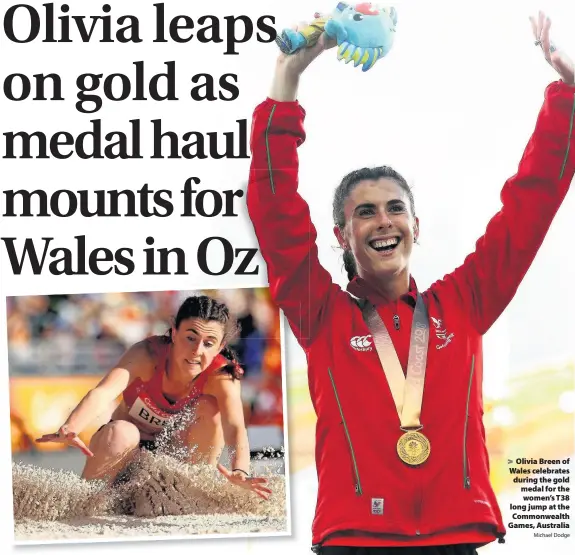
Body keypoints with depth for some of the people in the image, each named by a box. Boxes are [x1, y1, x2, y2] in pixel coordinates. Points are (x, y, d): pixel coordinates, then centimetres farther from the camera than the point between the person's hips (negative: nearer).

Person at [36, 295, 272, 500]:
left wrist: (240, 472, -62)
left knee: (209, 407, -25)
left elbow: (235, 427, -40)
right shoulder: (149, 355, -28)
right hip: (126, 446, -2)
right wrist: (69, 430, -65)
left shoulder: (221, 376, -24)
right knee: (121, 433, -36)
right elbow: (103, 393, -44)